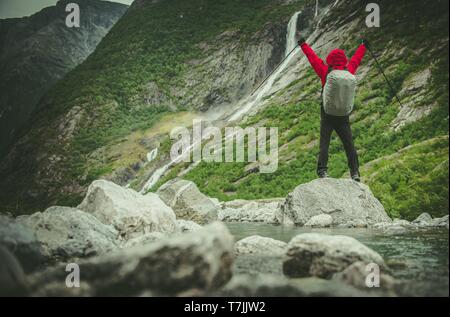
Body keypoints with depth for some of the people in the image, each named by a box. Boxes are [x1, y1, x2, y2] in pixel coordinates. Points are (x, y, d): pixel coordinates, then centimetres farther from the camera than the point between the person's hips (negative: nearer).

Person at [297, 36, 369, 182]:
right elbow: (356, 59, 18)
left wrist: (303, 44, 16)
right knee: (349, 145, 6)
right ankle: (355, 172, 2)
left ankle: (323, 171, -13)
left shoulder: (326, 72, -7)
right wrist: (363, 46, 36)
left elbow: (313, 58, 3)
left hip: (327, 115, -2)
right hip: (344, 116, 2)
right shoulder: (349, 71, 0)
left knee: (324, 143, -2)